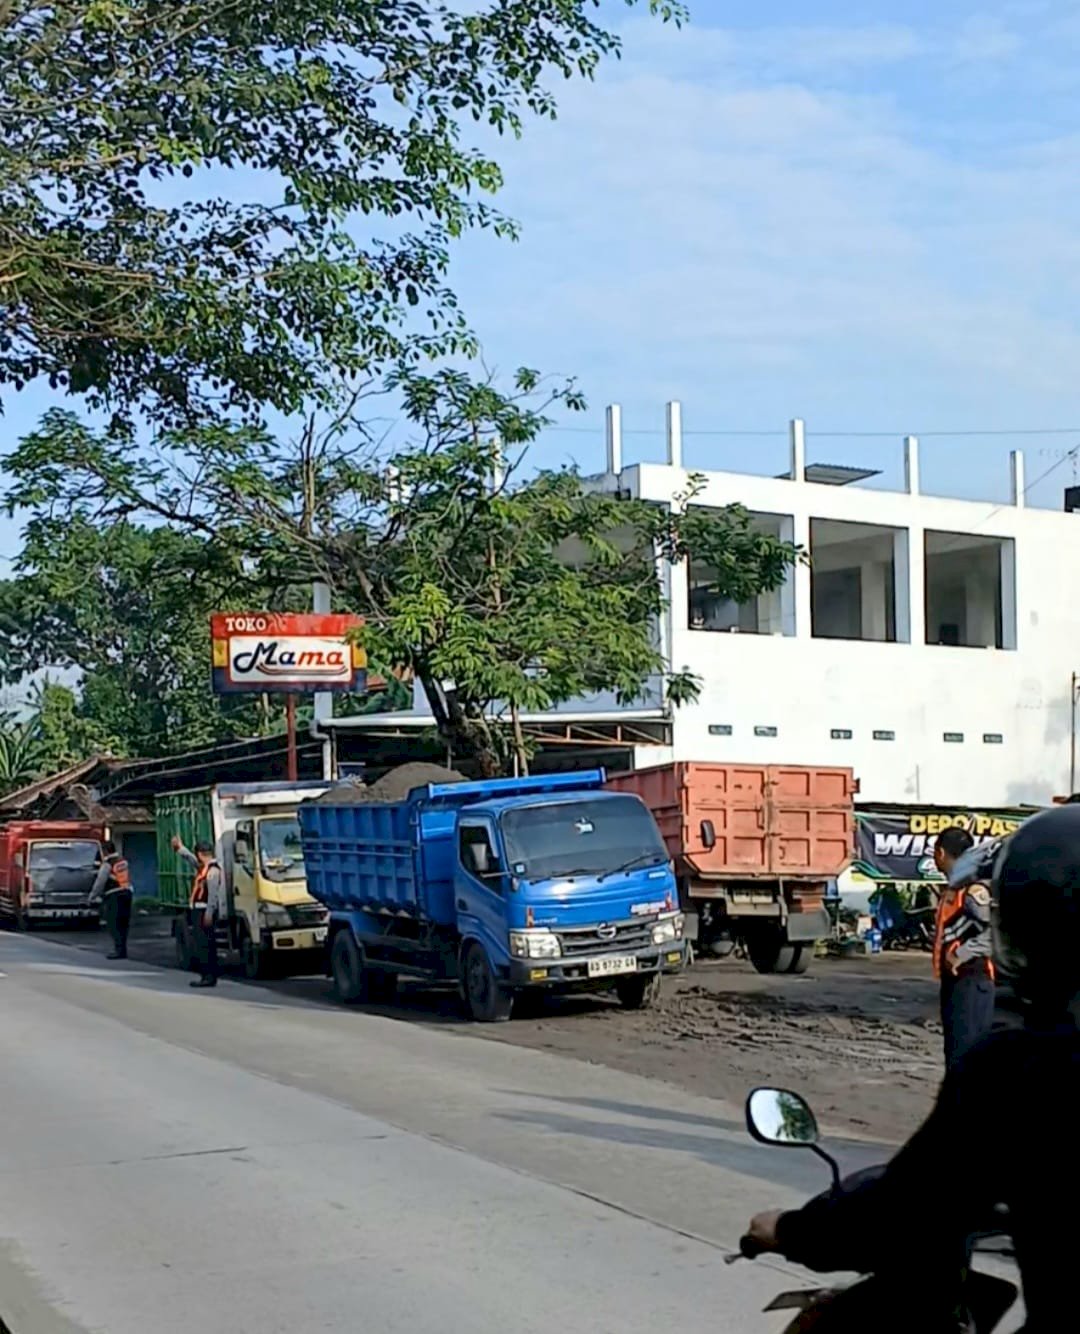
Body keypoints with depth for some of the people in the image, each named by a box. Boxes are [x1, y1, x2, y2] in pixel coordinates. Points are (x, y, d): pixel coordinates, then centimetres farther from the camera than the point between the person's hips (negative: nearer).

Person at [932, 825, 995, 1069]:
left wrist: (962, 954, -21)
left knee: (968, 1052, -11)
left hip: (972, 980, -10)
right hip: (952, 979, 10)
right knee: (954, 1051, 15)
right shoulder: (949, 890, 15)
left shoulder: (973, 890, -15)